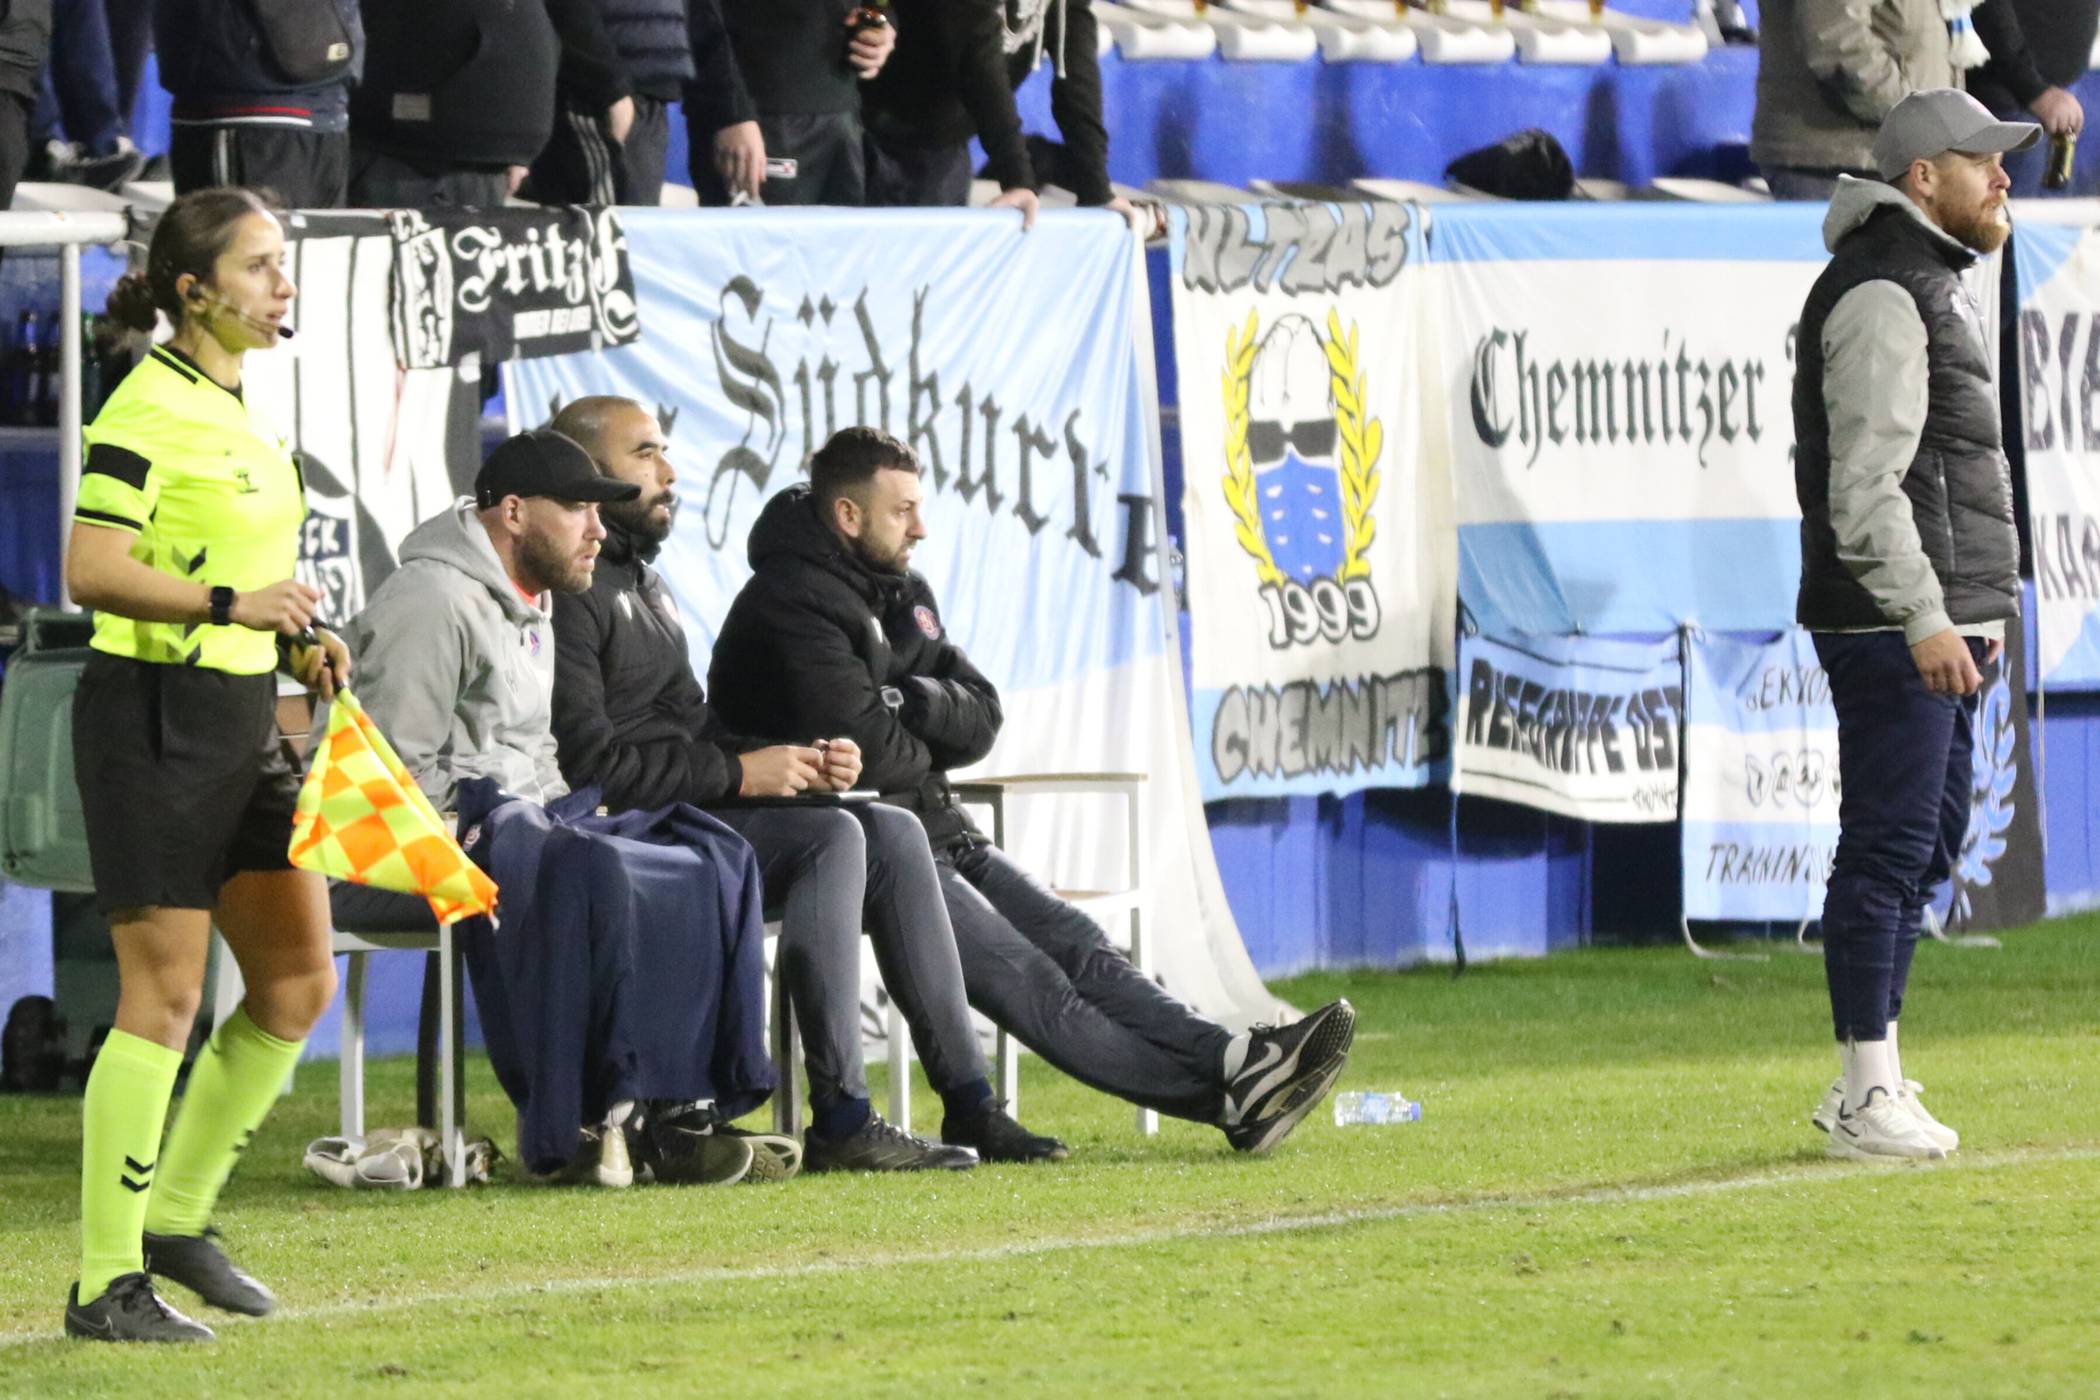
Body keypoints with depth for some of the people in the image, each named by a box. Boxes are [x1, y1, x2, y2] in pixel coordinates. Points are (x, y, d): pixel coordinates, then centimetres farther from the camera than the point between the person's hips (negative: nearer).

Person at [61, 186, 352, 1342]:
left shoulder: (241, 413, 15)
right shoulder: (149, 407, -13)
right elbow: (92, 569, -21)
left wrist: (295, 647, 11)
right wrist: (229, 605, -27)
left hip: (241, 723, 9)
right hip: (152, 716, -9)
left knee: (298, 983, 8)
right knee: (165, 994, -7)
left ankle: (178, 1219, 22)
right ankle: (106, 1283, 0)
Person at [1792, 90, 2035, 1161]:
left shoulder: (1930, 284, 20)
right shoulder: (1880, 297, -14)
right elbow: (1865, 484, -22)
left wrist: (1976, 606, 26)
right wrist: (1923, 619, -27)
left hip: (1935, 621, 11)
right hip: (1888, 628, -11)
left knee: (1930, 837, 14)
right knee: (1890, 847, -10)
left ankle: (1872, 1085, 19)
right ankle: (1865, 1096, -9)